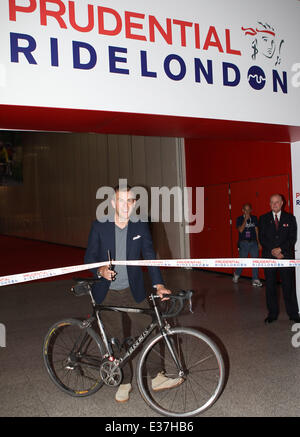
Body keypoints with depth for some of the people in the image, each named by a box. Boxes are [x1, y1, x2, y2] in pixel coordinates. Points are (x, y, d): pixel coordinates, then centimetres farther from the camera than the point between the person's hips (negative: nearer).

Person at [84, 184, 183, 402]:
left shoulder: (141, 226, -4)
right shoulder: (100, 226, -7)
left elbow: (150, 255, -6)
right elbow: (89, 257, -2)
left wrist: (158, 284, -18)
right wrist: (101, 270, -23)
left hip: (133, 291, 1)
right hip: (107, 293, -1)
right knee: (120, 338, 7)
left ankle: (157, 377, 16)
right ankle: (125, 382, 25)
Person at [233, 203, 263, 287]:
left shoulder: (254, 218, 8)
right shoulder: (239, 219, 1)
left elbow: (256, 230, 10)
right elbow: (240, 230, -12)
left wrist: (259, 243, 7)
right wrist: (246, 219, -15)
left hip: (253, 242, 2)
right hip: (243, 243, -2)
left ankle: (255, 280, 3)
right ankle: (236, 275, 29)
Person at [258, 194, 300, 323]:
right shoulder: (263, 219, 8)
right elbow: (262, 238, 2)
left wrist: (280, 249, -13)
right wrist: (273, 251, -10)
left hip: (286, 256, -1)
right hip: (269, 257, 1)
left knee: (289, 285, 0)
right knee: (270, 286, 4)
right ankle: (272, 314, 14)